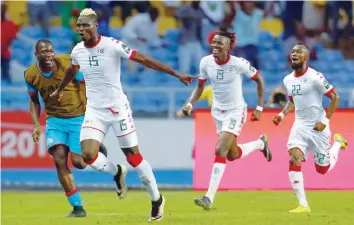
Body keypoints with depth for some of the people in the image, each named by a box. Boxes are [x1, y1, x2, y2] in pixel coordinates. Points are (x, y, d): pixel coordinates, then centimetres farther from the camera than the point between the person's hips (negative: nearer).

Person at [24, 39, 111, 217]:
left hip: (78, 118, -2)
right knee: (59, 160, -14)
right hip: (54, 120, 2)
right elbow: (34, 100, 12)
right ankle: (77, 208, -3)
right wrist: (36, 125, -1)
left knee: (78, 162, -9)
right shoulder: (31, 75, -5)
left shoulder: (68, 64, -16)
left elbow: (85, 87, -5)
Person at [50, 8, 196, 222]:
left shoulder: (112, 46, -17)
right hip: (95, 110, 4)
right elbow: (72, 71, 24)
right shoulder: (77, 51, 0)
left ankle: (157, 199, 18)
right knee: (88, 155, -13)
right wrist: (59, 90, 42)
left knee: (133, 155, 1)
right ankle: (116, 172, 20)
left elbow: (144, 60, -16)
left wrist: (176, 74, -18)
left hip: (118, 108, -4)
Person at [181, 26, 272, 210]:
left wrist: (259, 108, -6)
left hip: (235, 111, -6)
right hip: (218, 111, 6)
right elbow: (200, 86, 6)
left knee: (220, 151, -20)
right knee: (233, 155, 16)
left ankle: (209, 198, -18)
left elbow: (259, 80, -6)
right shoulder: (206, 62, -10)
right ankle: (260, 143, 48)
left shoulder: (239, 64, -21)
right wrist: (190, 104, -11)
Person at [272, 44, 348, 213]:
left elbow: (335, 97, -11)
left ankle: (337, 143, 39)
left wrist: (325, 120, -16)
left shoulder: (315, 77, -16)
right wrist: (282, 114, 3)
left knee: (323, 169, 7)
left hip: (317, 127, -5)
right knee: (294, 160, -18)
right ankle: (303, 205, -15)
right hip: (300, 125, 5)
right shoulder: (288, 80, 4)